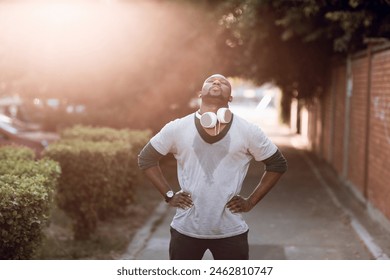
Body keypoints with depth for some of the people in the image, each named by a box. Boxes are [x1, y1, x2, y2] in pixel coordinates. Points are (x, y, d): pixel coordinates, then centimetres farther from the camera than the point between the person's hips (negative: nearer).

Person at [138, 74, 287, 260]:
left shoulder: (248, 131, -3)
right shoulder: (177, 129, -3)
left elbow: (277, 164, 7)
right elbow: (146, 158, 9)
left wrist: (251, 202, 0)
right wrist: (169, 195, 1)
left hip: (231, 232, 0)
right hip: (185, 230, 1)